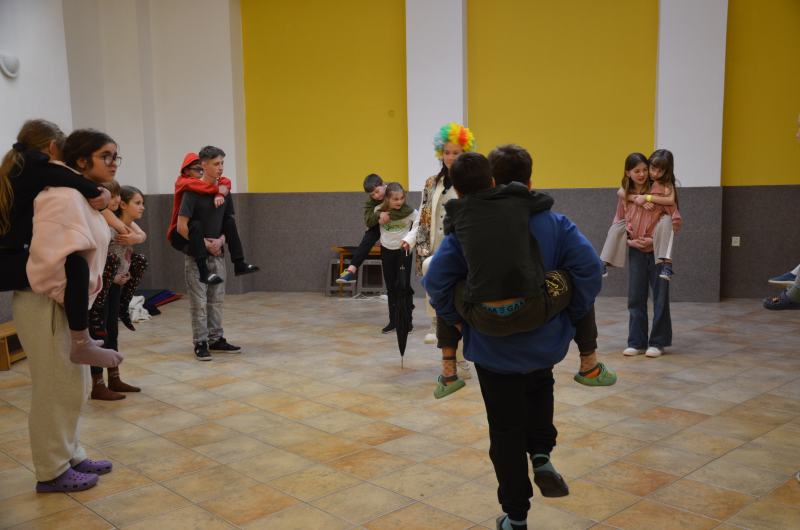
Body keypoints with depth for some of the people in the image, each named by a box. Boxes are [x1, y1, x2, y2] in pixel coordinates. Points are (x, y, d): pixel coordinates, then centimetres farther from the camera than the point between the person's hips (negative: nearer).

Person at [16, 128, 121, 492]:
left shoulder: (83, 197, 12)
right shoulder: (64, 197, -21)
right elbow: (48, 257, -29)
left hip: (67, 305, 10)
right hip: (48, 306, -10)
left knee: (73, 386, 18)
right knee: (55, 390, 1)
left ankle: (69, 457, 32)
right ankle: (52, 472, 15)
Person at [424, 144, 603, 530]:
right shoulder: (554, 223, -6)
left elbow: (436, 279, -14)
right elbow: (590, 267, -14)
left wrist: (457, 320, 0)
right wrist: (573, 315, -1)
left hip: (492, 348, -1)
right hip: (545, 343, 2)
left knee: (506, 432, 13)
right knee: (540, 389, 35)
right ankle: (542, 456, 14)